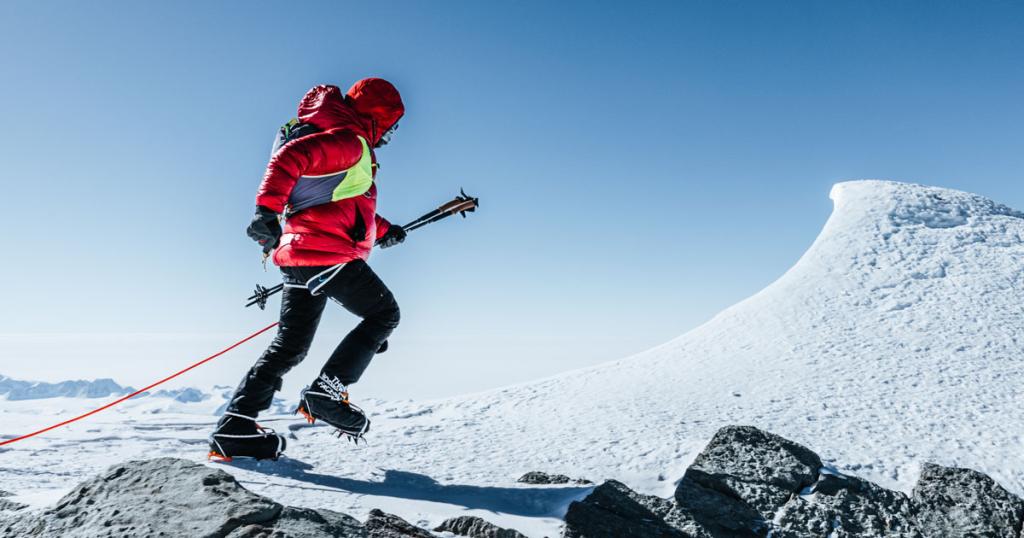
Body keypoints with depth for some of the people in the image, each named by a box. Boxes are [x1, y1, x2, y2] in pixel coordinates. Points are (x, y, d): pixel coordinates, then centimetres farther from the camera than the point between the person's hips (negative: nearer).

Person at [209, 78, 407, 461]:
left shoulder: (346, 144, 25)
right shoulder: (348, 142, -8)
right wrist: (267, 209, -33)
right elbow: (291, 156, -23)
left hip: (298, 255, 10)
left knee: (290, 346, 13)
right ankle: (326, 392, -4)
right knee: (384, 315, 5)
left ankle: (234, 429, 10)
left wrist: (382, 230, 35)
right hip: (328, 254, -10)